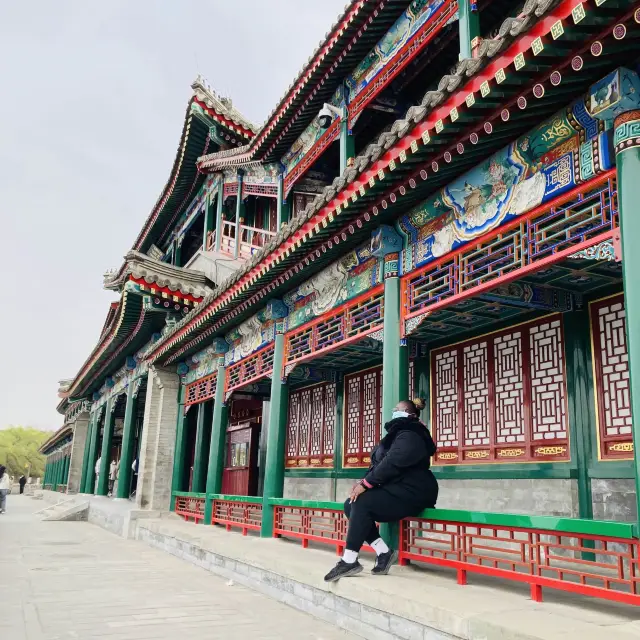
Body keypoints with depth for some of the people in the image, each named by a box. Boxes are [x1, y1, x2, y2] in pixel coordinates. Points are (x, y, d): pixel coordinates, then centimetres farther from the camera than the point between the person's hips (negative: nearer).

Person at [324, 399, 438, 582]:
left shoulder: (410, 435, -11)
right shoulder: (398, 433, 21)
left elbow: (392, 464, -24)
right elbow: (379, 462, 15)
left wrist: (366, 483, -22)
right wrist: (365, 481, -2)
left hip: (411, 494, -10)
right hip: (396, 490, 10)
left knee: (362, 503, -26)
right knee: (350, 505, -4)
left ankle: (349, 561, -20)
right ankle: (383, 552, -3)